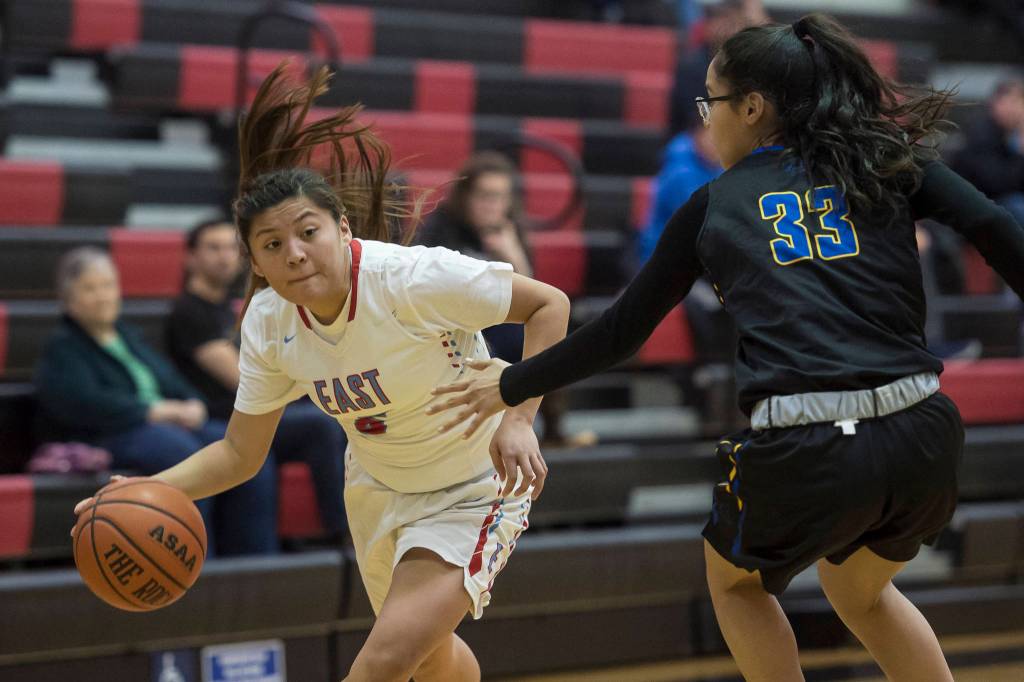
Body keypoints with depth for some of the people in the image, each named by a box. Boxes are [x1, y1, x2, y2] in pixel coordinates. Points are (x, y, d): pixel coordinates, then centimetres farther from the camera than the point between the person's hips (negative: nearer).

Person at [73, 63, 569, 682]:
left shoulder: (417, 278, -31)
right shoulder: (269, 322, -14)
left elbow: (549, 305, -21)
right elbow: (241, 454, -6)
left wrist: (517, 417, -32)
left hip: (474, 487, -6)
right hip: (378, 489, 6)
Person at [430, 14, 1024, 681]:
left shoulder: (713, 207, 13)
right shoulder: (890, 162, 14)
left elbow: (619, 333, 19)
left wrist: (512, 386, 32)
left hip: (804, 455, -3)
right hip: (924, 439, 3)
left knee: (734, 576, 30)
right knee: (859, 589, 34)